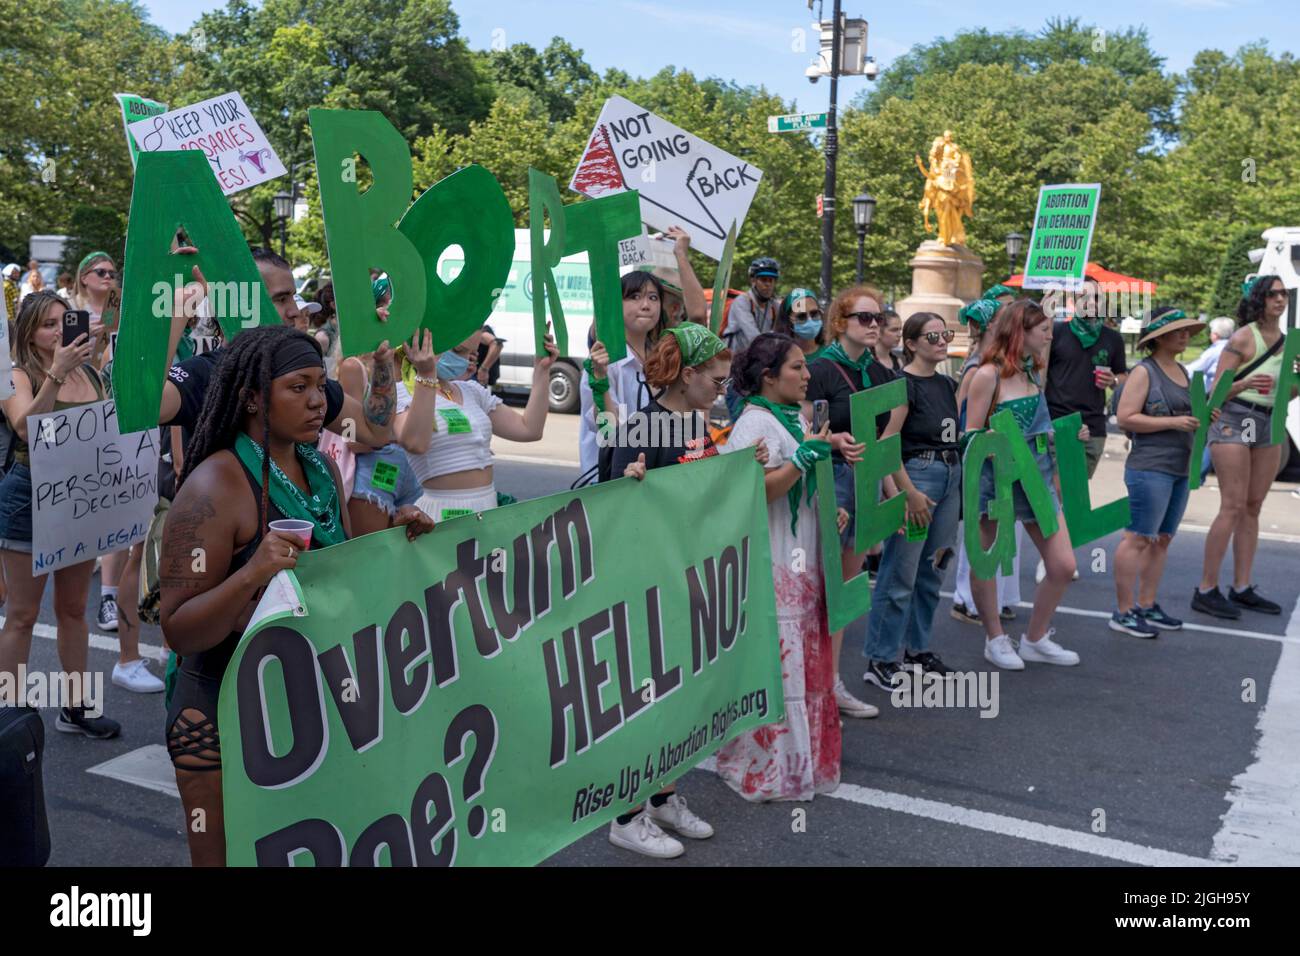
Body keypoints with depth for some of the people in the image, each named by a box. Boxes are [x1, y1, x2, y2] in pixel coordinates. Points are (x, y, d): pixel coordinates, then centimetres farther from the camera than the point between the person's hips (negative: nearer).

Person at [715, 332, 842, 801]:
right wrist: (802, 457, -24)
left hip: (801, 559, 9)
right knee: (774, 661, -4)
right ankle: (768, 769, 8)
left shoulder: (797, 418, 14)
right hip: (771, 564, -9)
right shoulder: (755, 424, -14)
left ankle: (799, 757, 28)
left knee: (803, 657, 15)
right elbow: (755, 492, -23)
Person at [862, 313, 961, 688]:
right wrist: (911, 493, -18)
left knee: (932, 571, 13)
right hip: (916, 474, -8)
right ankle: (880, 661, 2)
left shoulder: (947, 385, 14)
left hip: (951, 476, 8)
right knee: (900, 576, -6)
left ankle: (918, 650, 26)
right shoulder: (903, 383, -11)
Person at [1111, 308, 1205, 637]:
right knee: (1138, 538, -7)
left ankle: (1147, 606, 20)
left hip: (1180, 469, 9)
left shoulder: (1183, 371, 17)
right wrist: (1173, 423, -19)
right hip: (1150, 468, -9)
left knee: (1162, 539, 12)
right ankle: (1123, 612, -2)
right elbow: (1125, 418, -16)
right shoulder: (1144, 371, -8)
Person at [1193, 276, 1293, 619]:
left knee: (1253, 507, 8)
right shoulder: (1243, 337, -6)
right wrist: (1246, 384, -28)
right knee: (1233, 507, -11)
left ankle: (1242, 588, 14)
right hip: (1235, 420, -7)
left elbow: (1284, 395, 19)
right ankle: (1206, 591, -8)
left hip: (1269, 424, 7)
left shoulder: (1286, 340, 14)